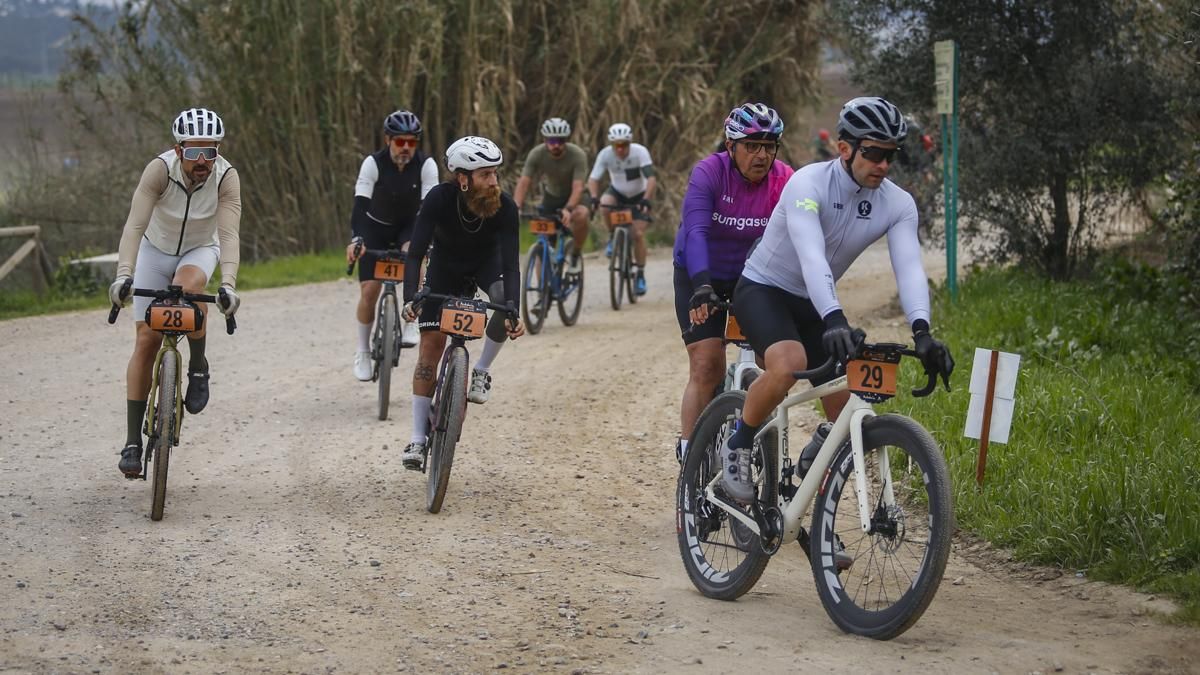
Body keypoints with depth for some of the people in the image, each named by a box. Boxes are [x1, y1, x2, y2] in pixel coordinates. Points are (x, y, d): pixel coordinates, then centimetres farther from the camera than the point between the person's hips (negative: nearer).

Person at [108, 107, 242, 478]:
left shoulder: (227, 178, -27)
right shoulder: (160, 169, -30)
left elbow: (229, 234, -36)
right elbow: (135, 225, -37)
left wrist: (228, 285, -52)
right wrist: (123, 276, -51)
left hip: (200, 250, 0)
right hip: (156, 250, 0)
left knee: (188, 284, -37)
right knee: (146, 340, -7)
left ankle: (198, 367, -14)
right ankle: (133, 441, -1)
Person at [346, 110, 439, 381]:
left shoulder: (426, 165, -21)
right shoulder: (373, 163, -24)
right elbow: (360, 203, -33)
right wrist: (355, 241, -48)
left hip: (409, 226, 0)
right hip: (375, 227, 0)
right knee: (369, 290, -10)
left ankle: (410, 324, -24)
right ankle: (363, 352, 8)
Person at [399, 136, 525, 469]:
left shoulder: (505, 207, -31)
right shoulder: (439, 199, -34)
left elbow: (510, 263, -33)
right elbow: (416, 253, -35)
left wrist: (513, 312, -47)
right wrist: (410, 299, -50)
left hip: (487, 261, 0)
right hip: (445, 263, 0)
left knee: (504, 301, -33)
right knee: (431, 344, -9)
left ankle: (482, 370, -7)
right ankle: (418, 439, -4)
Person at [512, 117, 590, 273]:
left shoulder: (578, 155, -29)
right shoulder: (537, 154, -23)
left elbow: (578, 187, -37)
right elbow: (524, 182, -28)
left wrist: (568, 209, -55)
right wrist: (516, 207, -45)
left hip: (573, 198, -2)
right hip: (550, 197, 2)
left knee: (581, 215, -36)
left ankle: (575, 255, -11)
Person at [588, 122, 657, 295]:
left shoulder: (640, 152, -29)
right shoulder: (605, 154, -24)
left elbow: (651, 178, -36)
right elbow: (593, 178, -26)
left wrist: (646, 200, -50)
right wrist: (594, 197, -44)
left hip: (638, 195, -2)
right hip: (617, 192, 2)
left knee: (638, 234, -12)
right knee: (605, 203, -33)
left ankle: (640, 275, 3)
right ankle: (612, 238, -9)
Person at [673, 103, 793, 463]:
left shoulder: (783, 181, -18)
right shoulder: (708, 173, -24)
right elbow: (695, 232, -36)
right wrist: (701, 287, -50)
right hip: (700, 276, -3)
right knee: (707, 367, -13)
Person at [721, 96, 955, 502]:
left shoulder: (898, 205, -11)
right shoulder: (808, 185, -27)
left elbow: (909, 267, -24)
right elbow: (812, 257, -40)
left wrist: (921, 331, -42)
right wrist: (833, 319, -56)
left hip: (811, 303, 6)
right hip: (762, 289, -6)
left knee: (846, 414, -4)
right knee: (789, 364, -36)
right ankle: (737, 448, -13)